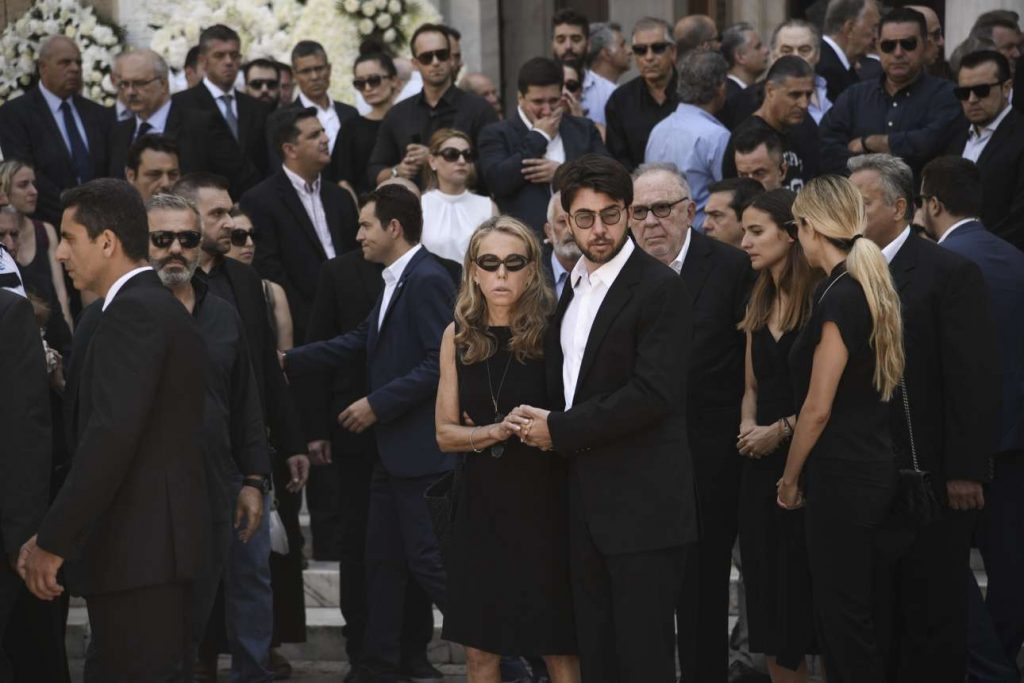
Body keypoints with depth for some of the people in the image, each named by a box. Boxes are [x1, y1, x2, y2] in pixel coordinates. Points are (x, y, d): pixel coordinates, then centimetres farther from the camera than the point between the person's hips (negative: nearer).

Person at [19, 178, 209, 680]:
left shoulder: (133, 311, -14)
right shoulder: (160, 307, 17)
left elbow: (111, 436, -23)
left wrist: (53, 541, -19)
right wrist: (57, 533, 15)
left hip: (138, 547, -10)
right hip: (154, 542, 10)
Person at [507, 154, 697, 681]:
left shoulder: (659, 288, -11)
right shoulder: (573, 287, 14)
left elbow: (654, 394, -19)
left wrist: (560, 430, -14)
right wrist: (540, 422, 4)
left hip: (642, 504, -8)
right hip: (586, 502, 8)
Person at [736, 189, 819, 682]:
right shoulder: (759, 305, 14)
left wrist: (781, 430, -15)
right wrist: (747, 426, 1)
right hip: (761, 464, 7)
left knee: (808, 583, -2)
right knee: (768, 589, 8)